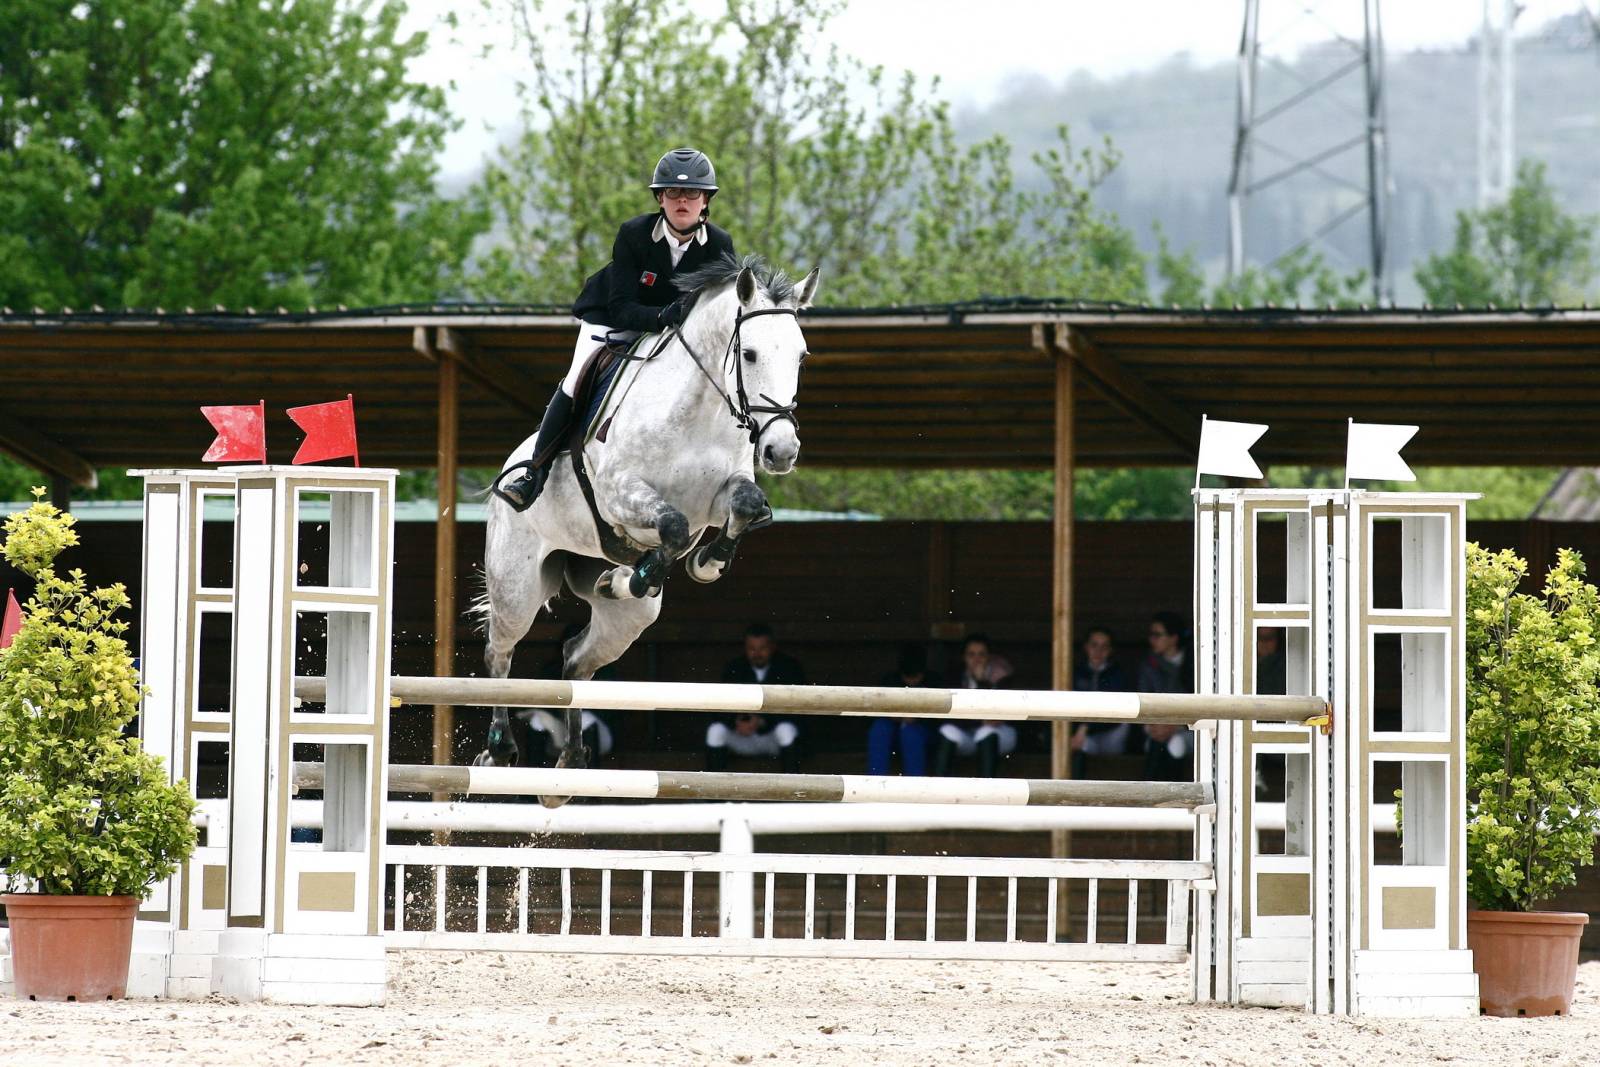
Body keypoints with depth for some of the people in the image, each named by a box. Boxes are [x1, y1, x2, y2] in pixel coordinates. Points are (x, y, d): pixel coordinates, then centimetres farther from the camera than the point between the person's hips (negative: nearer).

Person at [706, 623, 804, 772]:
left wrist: (762, 721, -33)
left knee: (787, 729, -36)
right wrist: (736, 721, -31)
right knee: (715, 730, -25)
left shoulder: (790, 666, -13)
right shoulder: (733, 669, -4)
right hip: (744, 737, 3)